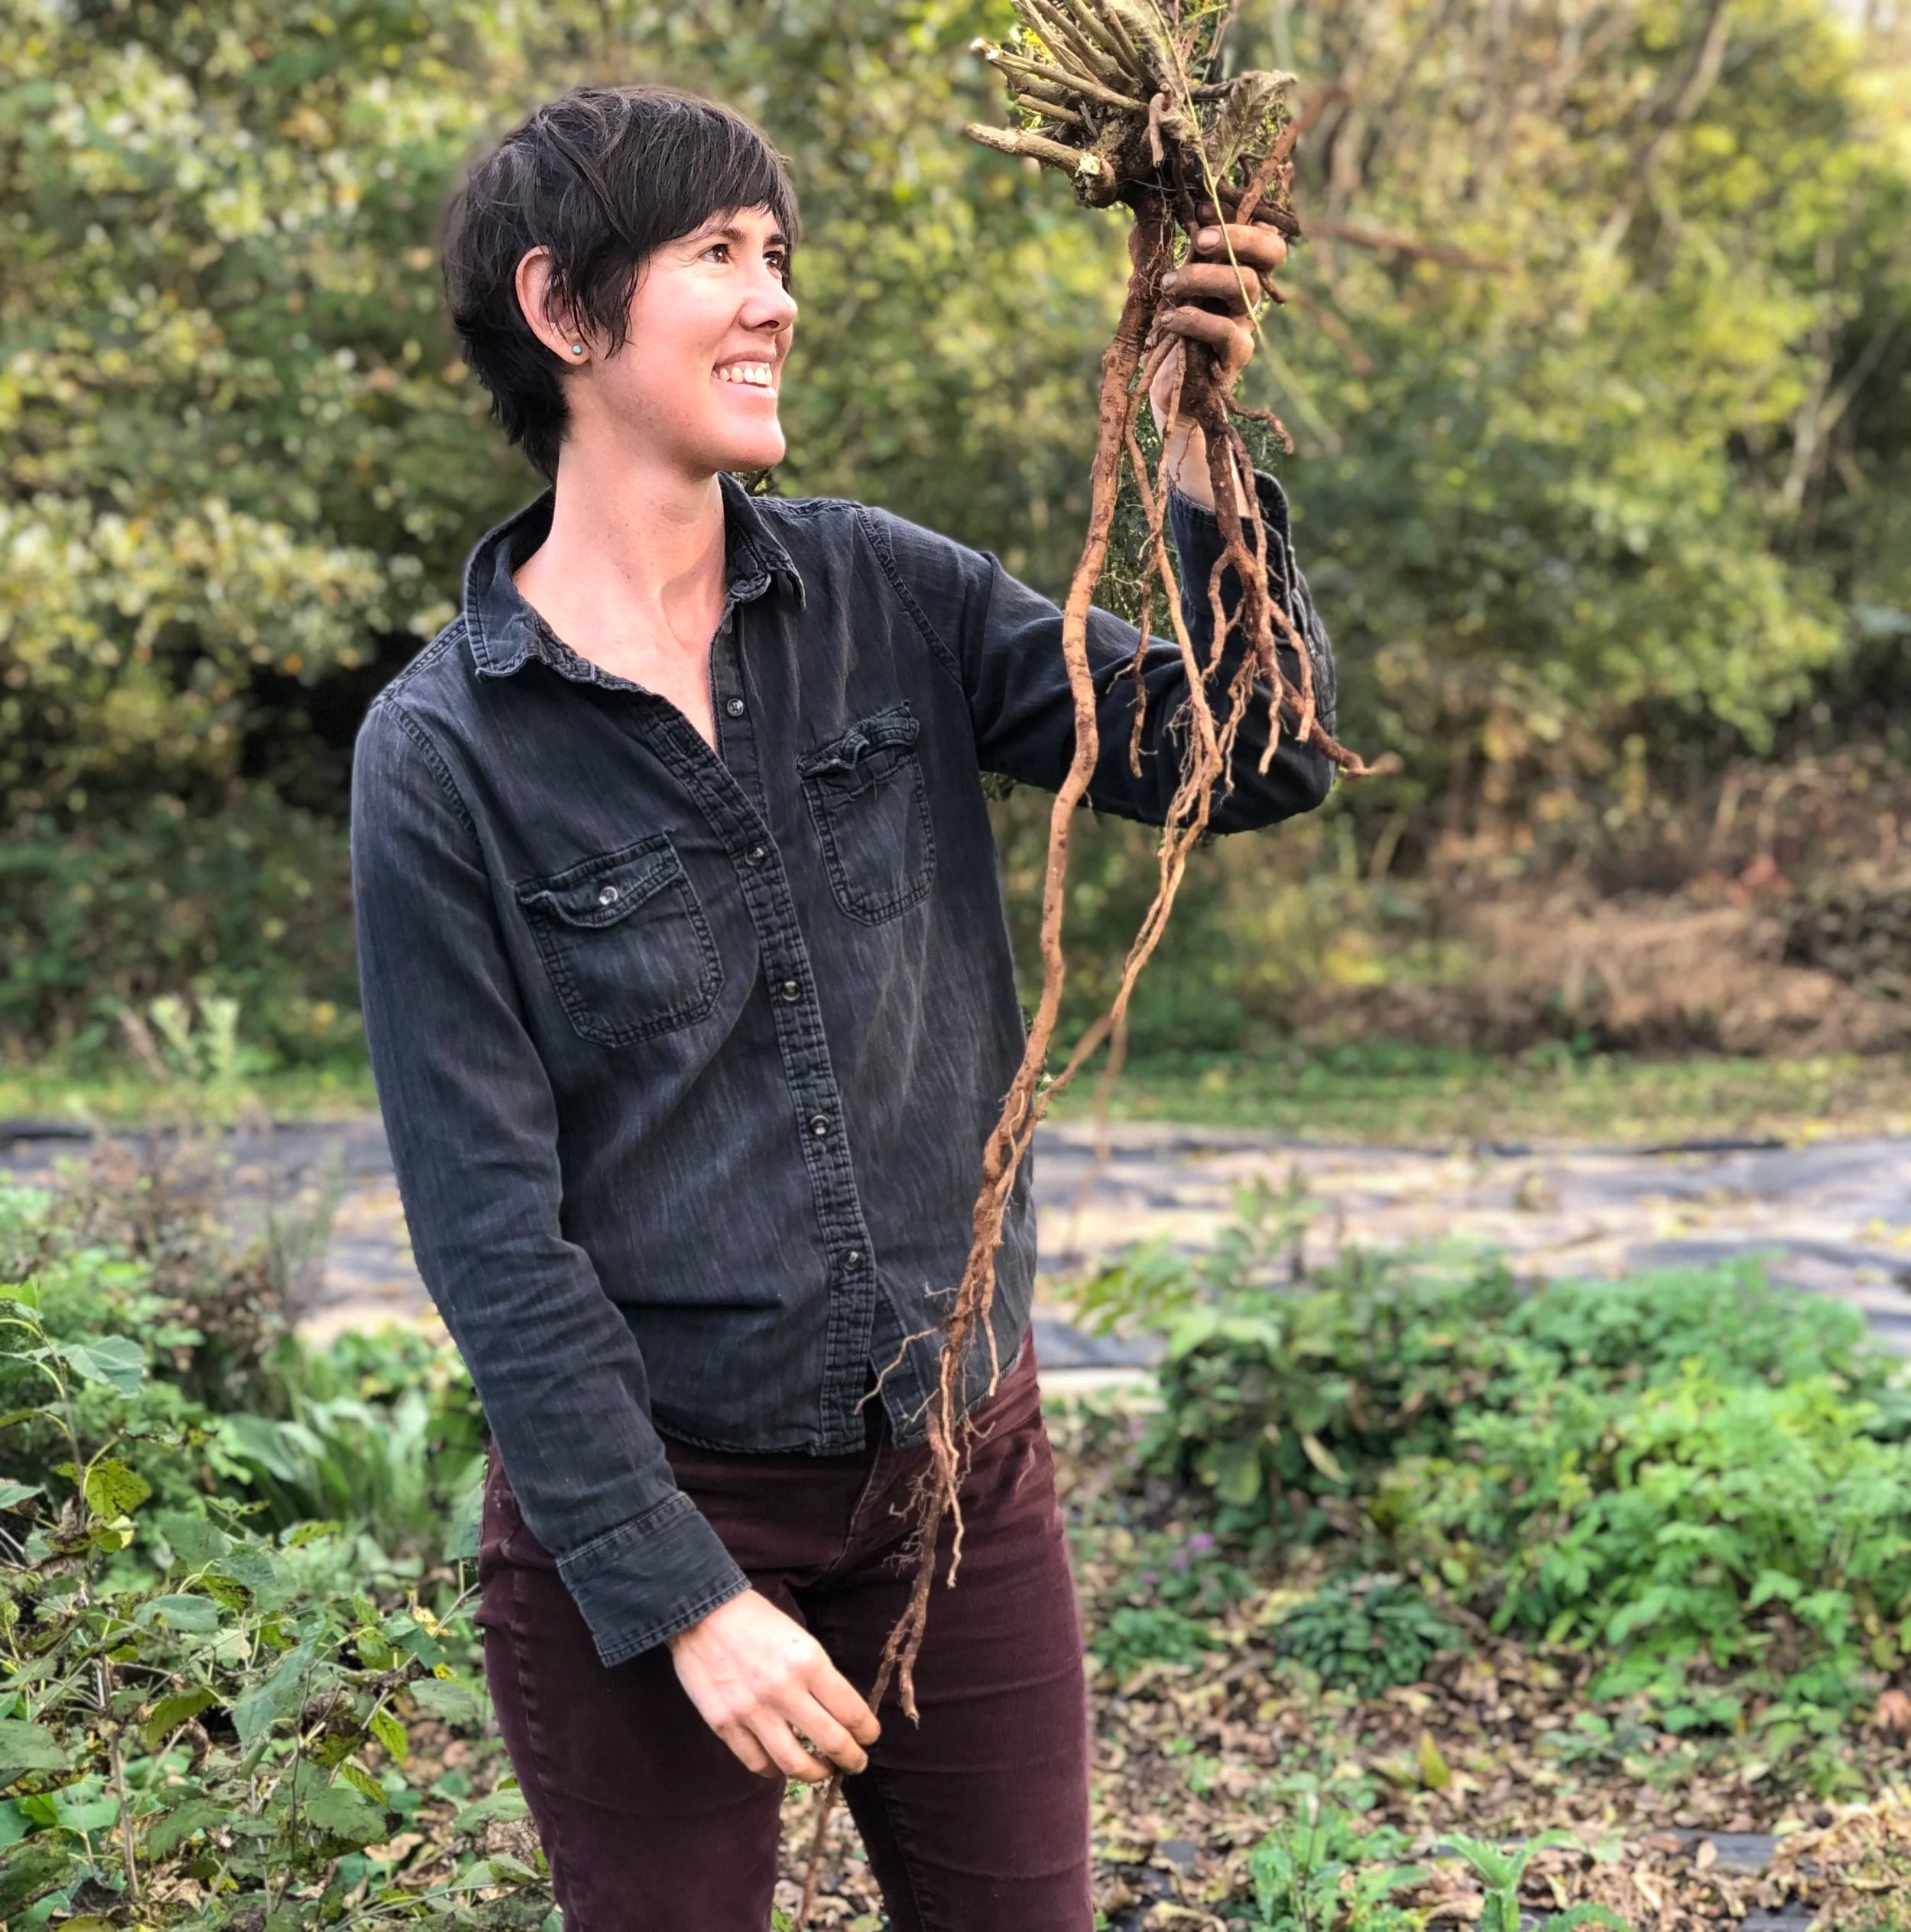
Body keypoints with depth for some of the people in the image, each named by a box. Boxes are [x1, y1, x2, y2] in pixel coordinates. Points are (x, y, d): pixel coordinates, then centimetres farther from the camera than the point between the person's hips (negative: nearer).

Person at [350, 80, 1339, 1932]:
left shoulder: (887, 597, 0)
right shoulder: (441, 751, -11)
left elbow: (1248, 763, -3)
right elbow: (487, 1223, -12)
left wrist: (1202, 457, -16)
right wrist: (679, 1594, -15)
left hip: (966, 1467, 4)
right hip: (640, 1494, -3)